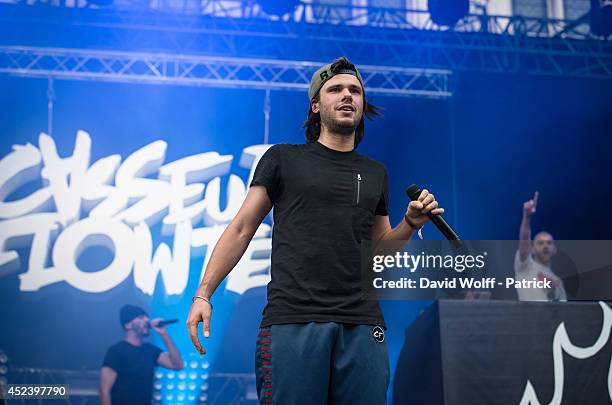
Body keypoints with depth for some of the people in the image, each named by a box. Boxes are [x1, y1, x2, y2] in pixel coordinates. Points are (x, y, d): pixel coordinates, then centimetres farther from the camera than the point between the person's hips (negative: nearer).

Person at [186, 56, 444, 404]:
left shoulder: (375, 173, 19)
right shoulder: (283, 159, 8)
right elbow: (241, 230, 6)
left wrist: (412, 223, 5)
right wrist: (203, 294, -2)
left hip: (362, 323, 4)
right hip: (293, 319, -3)